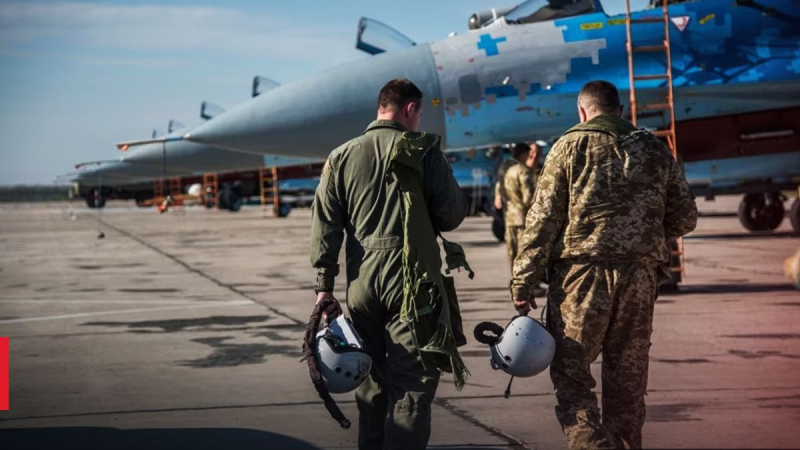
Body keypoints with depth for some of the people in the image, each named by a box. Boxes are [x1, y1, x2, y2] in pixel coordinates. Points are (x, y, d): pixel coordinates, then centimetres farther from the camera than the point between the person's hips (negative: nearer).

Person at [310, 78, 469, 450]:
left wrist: (324, 285, 5)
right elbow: (452, 215, -4)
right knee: (413, 383, -1)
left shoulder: (342, 157, 8)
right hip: (412, 281, -4)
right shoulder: (423, 151, -2)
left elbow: (325, 225, 4)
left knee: (372, 381, 15)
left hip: (363, 281, 4)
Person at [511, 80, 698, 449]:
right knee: (627, 381, 12)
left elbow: (543, 218, -4)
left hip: (582, 273, -4)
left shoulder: (572, 146, 1)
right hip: (640, 276, 4)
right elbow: (684, 219, 15)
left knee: (571, 374, 0)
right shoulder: (655, 149, 12)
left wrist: (523, 281, -3)